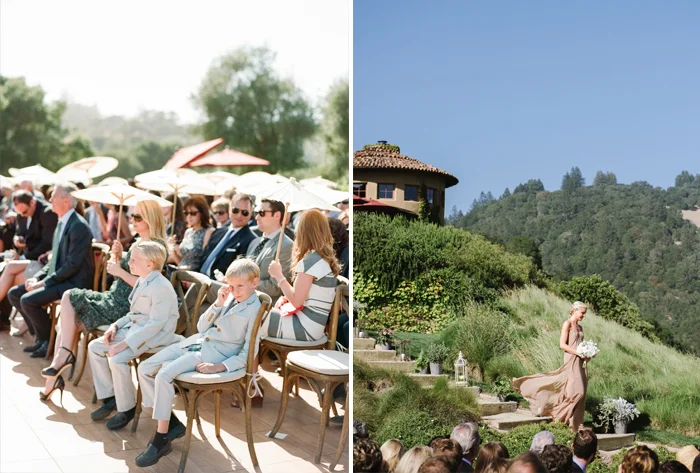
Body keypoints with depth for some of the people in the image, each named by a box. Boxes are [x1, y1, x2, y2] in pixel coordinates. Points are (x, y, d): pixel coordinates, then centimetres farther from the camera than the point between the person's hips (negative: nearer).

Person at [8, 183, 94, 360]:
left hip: (74, 283, -10)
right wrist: (37, 277, 4)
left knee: (28, 300, -23)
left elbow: (73, 264, -22)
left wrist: (44, 282, -18)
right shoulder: (62, 223, 13)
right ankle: (40, 336, 12)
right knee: (14, 293, 7)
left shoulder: (78, 226, -18)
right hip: (59, 278, 10)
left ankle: (48, 341, -3)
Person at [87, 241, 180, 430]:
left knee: (117, 359, -28)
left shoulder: (161, 287, -22)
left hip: (155, 335, -10)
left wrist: (126, 343, -28)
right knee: (94, 347, 4)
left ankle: (126, 408, -8)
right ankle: (109, 397, 13)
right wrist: (115, 326, 2)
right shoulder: (142, 281, 8)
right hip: (134, 327, 10)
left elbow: (155, 324, -26)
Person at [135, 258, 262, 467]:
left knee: (163, 375, -26)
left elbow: (248, 353, -10)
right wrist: (218, 304, 0)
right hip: (197, 341, 9)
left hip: (215, 352, -9)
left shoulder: (255, 310, -9)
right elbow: (201, 327, 13)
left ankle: (161, 440, -18)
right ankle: (171, 423, 5)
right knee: (144, 369, -1)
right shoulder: (229, 299, 13)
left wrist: (220, 367, -19)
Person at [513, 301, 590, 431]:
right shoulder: (567, 324, -4)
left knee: (580, 392, 3)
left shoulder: (580, 327, 19)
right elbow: (562, 344, -12)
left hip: (580, 362, 7)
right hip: (571, 360, -7)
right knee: (575, 391, -18)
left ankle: (576, 427, 8)